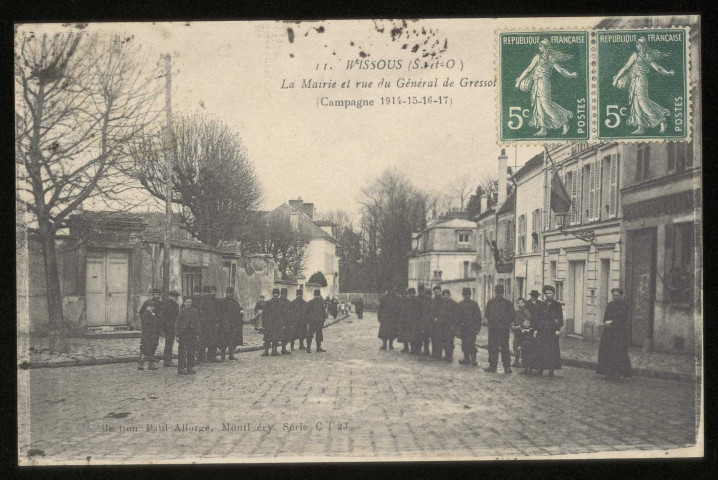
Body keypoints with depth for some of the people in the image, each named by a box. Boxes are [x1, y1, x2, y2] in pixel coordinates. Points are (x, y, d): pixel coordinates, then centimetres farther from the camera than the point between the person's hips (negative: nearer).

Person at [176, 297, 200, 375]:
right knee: (182, 351, -2)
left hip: (192, 333, 4)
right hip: (183, 333, -4)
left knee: (191, 351, 6)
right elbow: (178, 323, -2)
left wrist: (197, 334, 5)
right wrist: (177, 335, -6)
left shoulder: (194, 311, 8)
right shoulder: (181, 311, -2)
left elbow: (197, 322, 10)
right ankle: (181, 368, 3)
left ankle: (190, 367, 14)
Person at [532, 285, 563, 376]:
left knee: (552, 350, -2)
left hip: (552, 331, -3)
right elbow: (537, 318, 13)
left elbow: (560, 318, 0)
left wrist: (558, 329, -9)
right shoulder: (541, 305, 13)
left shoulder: (557, 305, 4)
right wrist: (536, 329, 6)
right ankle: (540, 368, 3)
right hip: (542, 330, 3)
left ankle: (551, 370, 3)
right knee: (540, 349, -2)